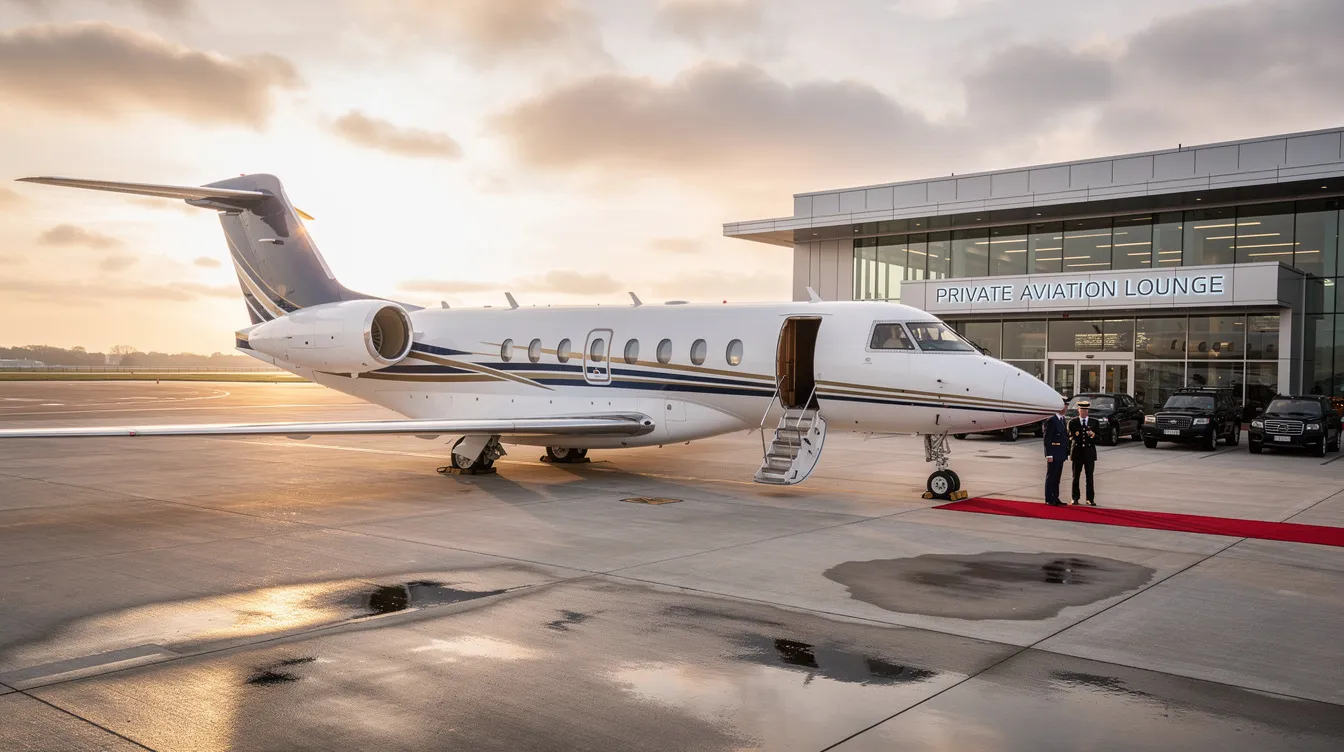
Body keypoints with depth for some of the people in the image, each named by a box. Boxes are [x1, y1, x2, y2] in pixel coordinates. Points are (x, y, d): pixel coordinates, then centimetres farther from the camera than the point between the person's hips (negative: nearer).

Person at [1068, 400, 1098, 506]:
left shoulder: (1094, 423, 7)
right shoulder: (1072, 422, 5)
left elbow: (1097, 438, 6)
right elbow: (1069, 437, 3)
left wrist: (1093, 435, -15)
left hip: (1089, 452, 0)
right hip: (1077, 452, 0)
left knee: (1090, 477, 1)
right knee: (1075, 476, 5)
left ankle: (1090, 498, 7)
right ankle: (1075, 498, 13)